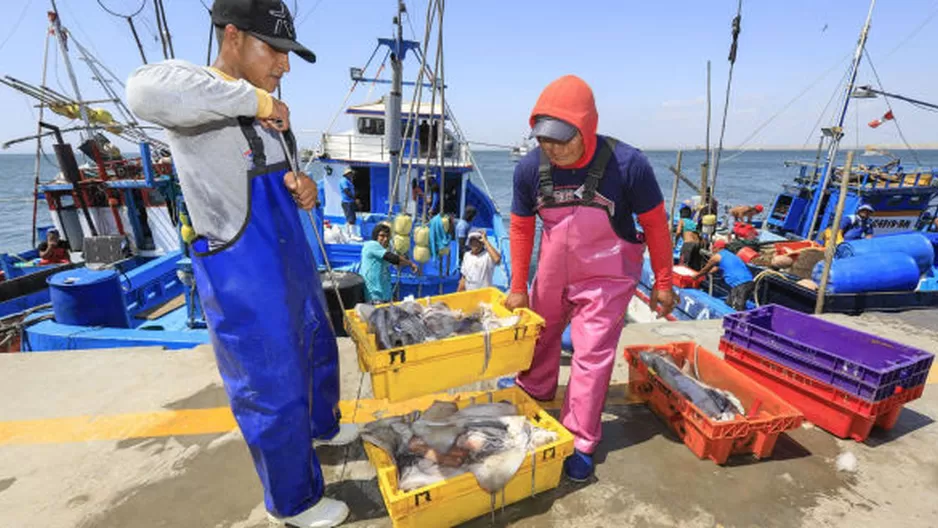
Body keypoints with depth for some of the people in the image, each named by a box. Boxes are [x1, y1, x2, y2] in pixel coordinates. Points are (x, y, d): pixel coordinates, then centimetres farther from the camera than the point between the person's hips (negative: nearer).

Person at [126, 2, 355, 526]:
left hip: (294, 264, 9)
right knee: (274, 394, 6)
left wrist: (304, 189, -4)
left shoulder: (266, 113, 10)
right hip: (244, 278, -9)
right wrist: (254, 98, -27)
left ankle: (322, 426, 54)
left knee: (320, 350, 26)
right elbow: (146, 91, -41)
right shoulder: (197, 92, -16)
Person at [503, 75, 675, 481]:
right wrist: (518, 288, -1)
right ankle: (532, 401, 47)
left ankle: (580, 443, 21)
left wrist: (663, 282, -5)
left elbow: (655, 223, -12)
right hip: (552, 274, 4)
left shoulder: (628, 165, -25)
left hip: (607, 277, -3)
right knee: (538, 339, 19)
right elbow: (521, 227, -5)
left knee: (592, 357, 1)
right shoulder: (530, 168, -17)